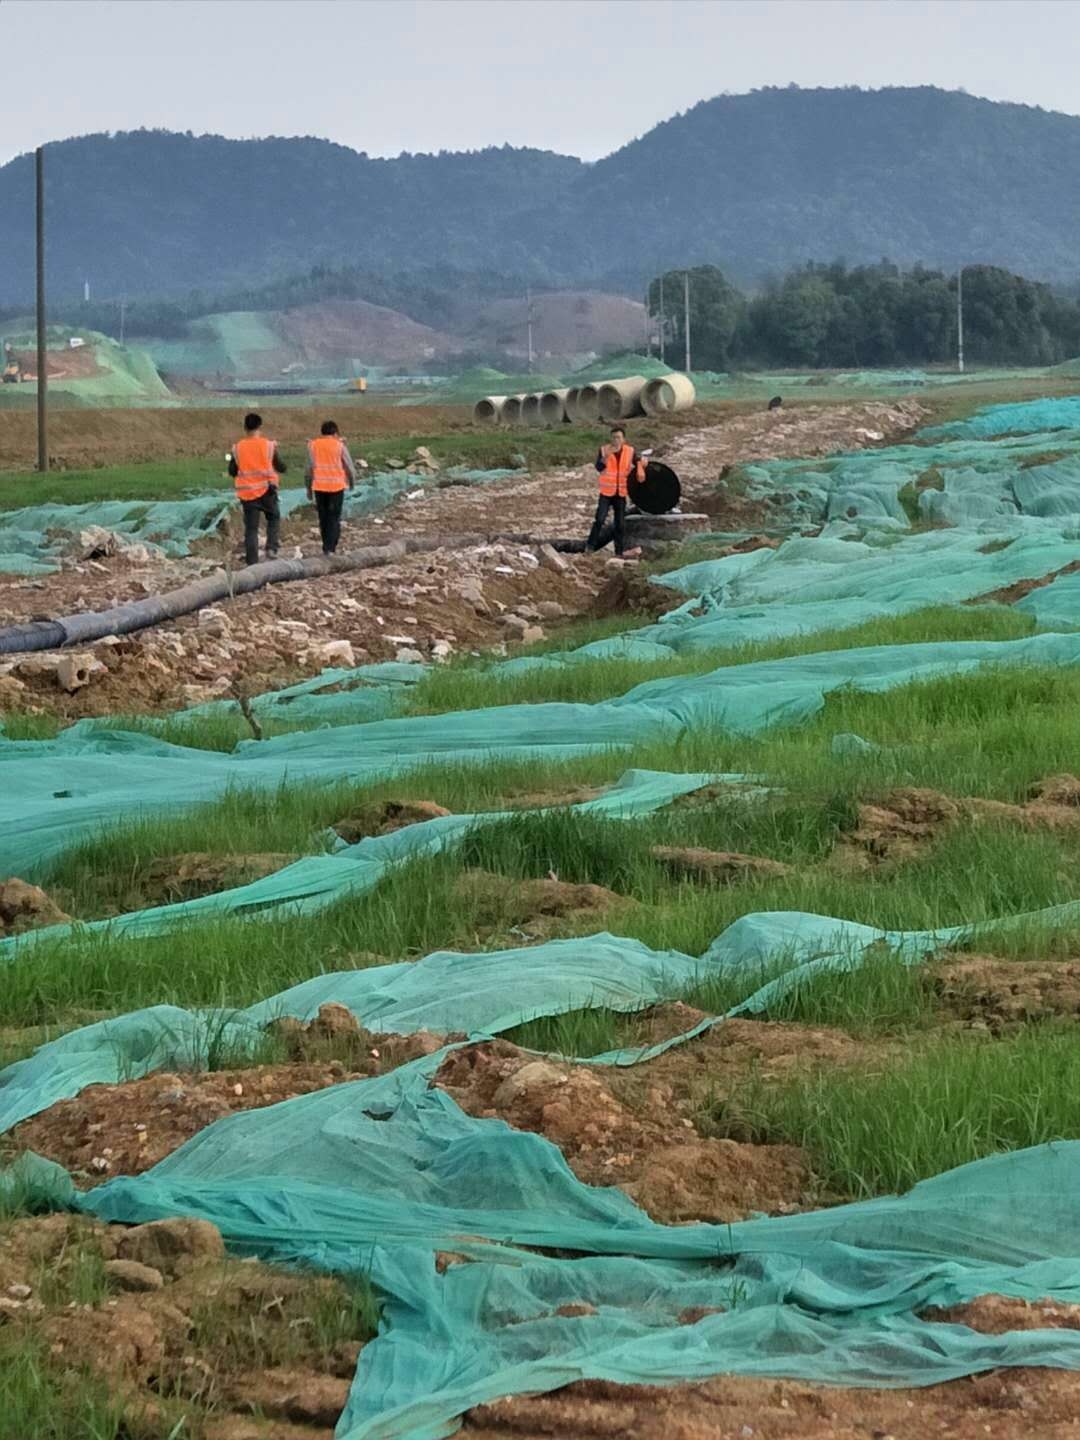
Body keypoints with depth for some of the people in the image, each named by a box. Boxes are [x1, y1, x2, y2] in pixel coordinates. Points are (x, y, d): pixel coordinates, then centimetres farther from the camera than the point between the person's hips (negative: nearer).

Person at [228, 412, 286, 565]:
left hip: (247, 493, 1)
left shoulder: (237, 448, -3)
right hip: (266, 490, -1)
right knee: (274, 519, 21)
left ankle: (252, 563, 2)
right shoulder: (269, 445, -6)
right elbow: (281, 468, 3)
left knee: (251, 528, 6)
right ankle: (271, 548, 0)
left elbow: (232, 471, 6)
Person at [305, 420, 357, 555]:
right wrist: (352, 482, 21)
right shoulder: (340, 445, -2)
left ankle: (327, 548, 18)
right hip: (337, 486, -2)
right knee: (334, 518, 2)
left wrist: (309, 488, 14)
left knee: (323, 518, 13)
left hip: (319, 486, 2)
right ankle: (330, 548, -8)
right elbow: (349, 467, 3)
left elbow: (309, 468, 4)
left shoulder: (313, 445, 3)